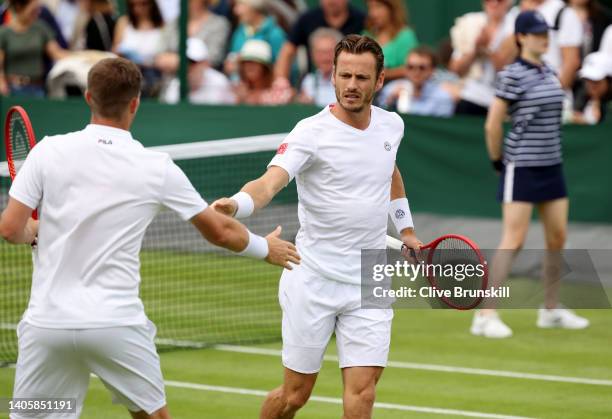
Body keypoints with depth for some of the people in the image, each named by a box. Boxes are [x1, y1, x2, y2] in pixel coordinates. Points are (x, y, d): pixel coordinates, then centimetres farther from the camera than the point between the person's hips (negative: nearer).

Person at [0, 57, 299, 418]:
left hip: (47, 321, 0)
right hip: (118, 323, 0)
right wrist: (266, 248, 29)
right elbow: (221, 232, 10)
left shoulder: (49, 152, -3)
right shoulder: (157, 169, 0)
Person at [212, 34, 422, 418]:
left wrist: (406, 229, 31)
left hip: (369, 284, 4)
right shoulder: (312, 132, -12)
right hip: (313, 281, -4)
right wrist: (237, 204, -49)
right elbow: (270, 182, -28)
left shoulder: (391, 125, 6)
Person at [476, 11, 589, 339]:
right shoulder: (512, 75, -13)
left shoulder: (549, 73, 9)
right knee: (513, 240, -9)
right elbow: (493, 125, -11)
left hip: (552, 165, 7)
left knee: (557, 238, 11)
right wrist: (498, 161, -2)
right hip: (522, 168, -7)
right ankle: (485, 316, -6)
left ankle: (551, 310, 24)